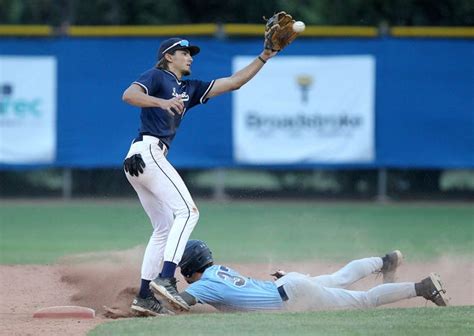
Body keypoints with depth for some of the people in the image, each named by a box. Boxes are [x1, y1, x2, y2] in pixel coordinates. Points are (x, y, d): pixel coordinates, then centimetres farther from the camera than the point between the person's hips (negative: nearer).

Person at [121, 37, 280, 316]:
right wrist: (161, 102, -31)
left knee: (164, 227, 10)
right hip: (147, 151, -10)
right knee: (186, 211, -18)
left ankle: (144, 296, 8)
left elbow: (233, 83, 22)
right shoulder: (156, 76, 3)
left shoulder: (189, 89, 26)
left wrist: (263, 58, 16)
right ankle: (165, 279, -30)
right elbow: (129, 94, -17)